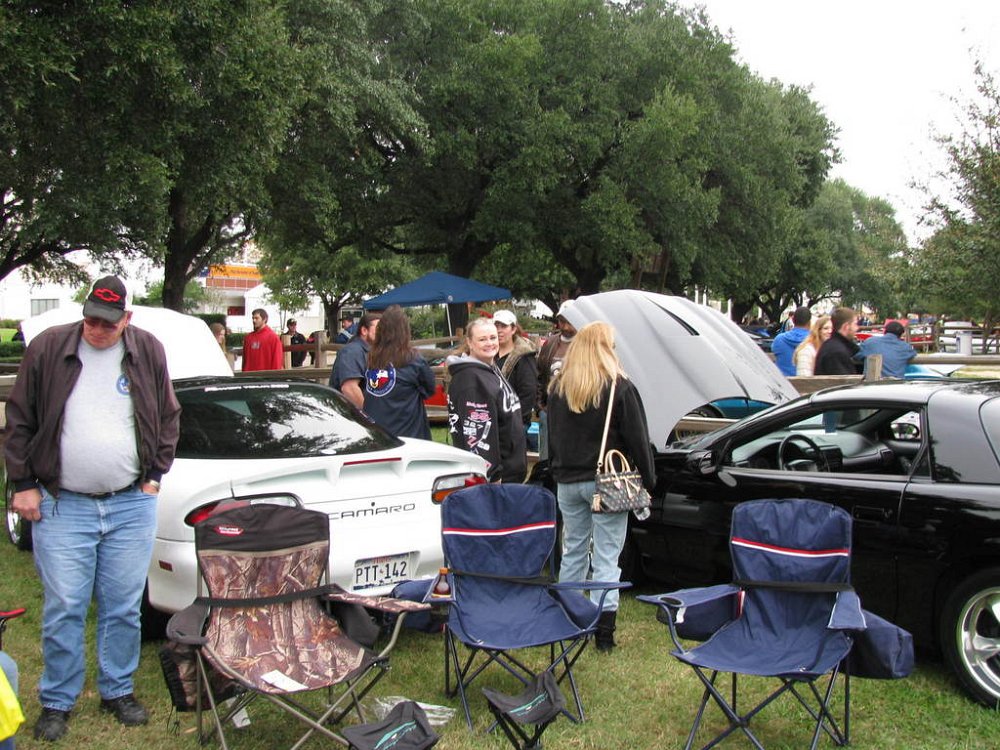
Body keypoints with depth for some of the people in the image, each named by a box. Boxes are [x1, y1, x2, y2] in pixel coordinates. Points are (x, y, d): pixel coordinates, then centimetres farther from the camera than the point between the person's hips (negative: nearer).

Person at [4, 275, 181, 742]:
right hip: (61, 506, -1)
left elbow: (169, 417, 12)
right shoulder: (48, 348, -1)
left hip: (132, 506, 1)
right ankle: (57, 702, 20)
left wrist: (155, 474, 7)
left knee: (124, 608, 9)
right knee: (63, 609, 3)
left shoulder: (148, 352, 3)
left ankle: (117, 691, 27)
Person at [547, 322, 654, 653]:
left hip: (568, 483, 5)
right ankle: (604, 631, 1)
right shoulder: (619, 387, -11)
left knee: (572, 551, 17)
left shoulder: (559, 387, 5)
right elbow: (637, 437, -7)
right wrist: (648, 479, 2)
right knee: (606, 557, 0)